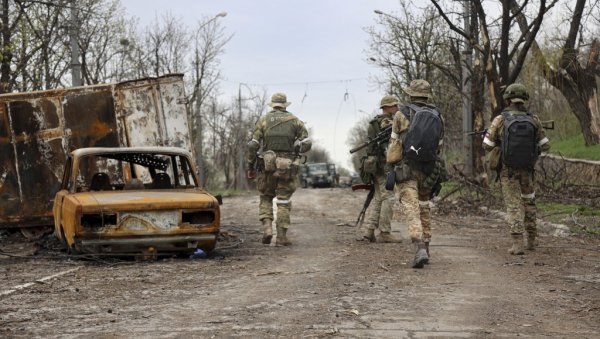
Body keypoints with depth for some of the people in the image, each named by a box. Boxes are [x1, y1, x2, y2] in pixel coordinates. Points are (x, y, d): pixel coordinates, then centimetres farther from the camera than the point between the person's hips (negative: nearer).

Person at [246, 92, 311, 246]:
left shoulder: (263, 120, 4)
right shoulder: (295, 121, 5)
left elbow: (253, 145, -2)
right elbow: (307, 144, -1)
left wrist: (250, 165, 6)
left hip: (268, 165, 0)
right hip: (288, 167, 0)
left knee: (266, 198, 16)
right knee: (284, 201, 7)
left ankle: (267, 227, -3)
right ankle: (281, 236, 3)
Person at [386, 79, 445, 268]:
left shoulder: (402, 115, -5)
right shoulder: (438, 116, 6)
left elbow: (395, 143, -1)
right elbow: (439, 146, 10)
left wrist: (391, 165, 11)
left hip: (407, 169, -4)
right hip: (429, 170, 4)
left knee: (412, 209, -9)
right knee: (424, 206, 20)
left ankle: (420, 248, -25)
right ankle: (425, 246, 24)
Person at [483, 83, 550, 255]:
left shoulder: (500, 120, -10)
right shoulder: (534, 120, -4)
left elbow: (487, 145, -5)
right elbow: (545, 145, 2)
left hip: (507, 170, -2)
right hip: (527, 169, 2)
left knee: (514, 206, 1)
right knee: (529, 203, 20)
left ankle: (518, 244, -8)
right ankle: (531, 240, 25)